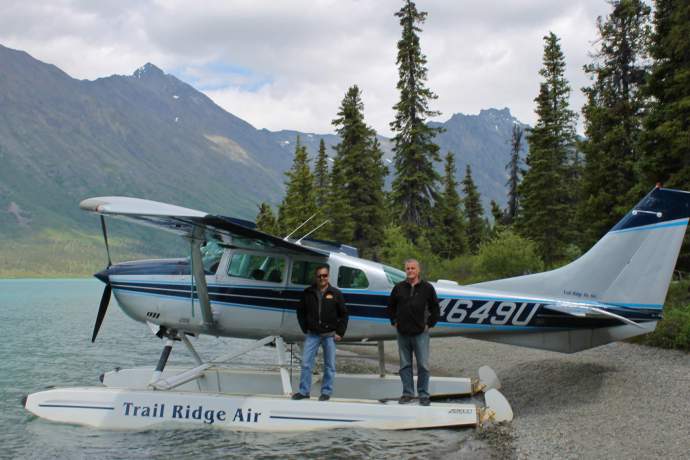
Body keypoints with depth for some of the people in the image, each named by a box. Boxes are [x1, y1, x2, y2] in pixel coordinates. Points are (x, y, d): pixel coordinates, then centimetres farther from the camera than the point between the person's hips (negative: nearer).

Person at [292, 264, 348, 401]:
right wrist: (305, 329, 5)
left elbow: (343, 314, 5)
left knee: (330, 365, 4)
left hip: (329, 335, -1)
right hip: (312, 335, 1)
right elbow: (300, 311, 12)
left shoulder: (335, 294, 1)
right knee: (306, 363, 1)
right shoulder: (308, 293, 3)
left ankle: (326, 392, 15)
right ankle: (304, 391, 11)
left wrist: (340, 333, -2)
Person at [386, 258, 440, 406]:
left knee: (423, 365, -1)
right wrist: (394, 321, 9)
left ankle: (424, 395, 9)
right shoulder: (399, 288, 5)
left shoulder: (427, 288, 0)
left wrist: (429, 324, 1)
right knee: (405, 365, 8)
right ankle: (407, 393, 17)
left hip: (420, 333, -2)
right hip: (403, 333, 2)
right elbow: (390, 306, 16)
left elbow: (435, 308, 6)